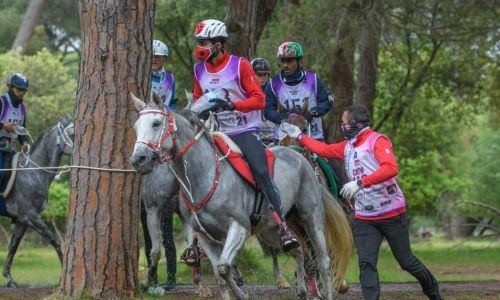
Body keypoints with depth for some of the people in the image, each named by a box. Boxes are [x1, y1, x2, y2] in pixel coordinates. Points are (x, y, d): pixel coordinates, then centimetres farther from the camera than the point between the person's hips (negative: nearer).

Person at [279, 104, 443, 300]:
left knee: (406, 261, 6)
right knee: (366, 264, -7)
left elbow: (391, 168, -26)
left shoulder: (377, 140, -12)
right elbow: (324, 150, 27)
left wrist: (360, 183, -31)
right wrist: (299, 136, 28)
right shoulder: (347, 146, 12)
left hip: (392, 215, -6)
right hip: (364, 218, 6)